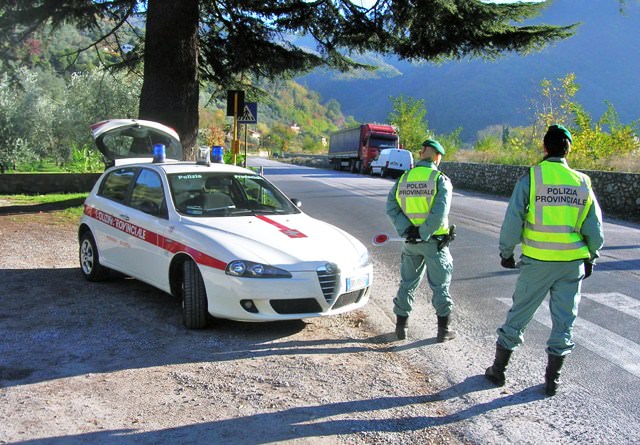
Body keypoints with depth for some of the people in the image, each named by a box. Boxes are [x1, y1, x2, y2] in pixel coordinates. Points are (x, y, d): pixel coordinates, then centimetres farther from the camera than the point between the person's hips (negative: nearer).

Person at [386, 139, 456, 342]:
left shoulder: (403, 179, 2)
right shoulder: (441, 180, -11)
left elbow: (391, 207, -7)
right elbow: (439, 213, -22)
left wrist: (406, 231, -12)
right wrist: (424, 234, -15)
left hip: (411, 242, 4)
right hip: (434, 242, -4)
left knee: (407, 283, 16)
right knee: (440, 286, 9)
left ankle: (401, 326, 20)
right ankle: (443, 329, 16)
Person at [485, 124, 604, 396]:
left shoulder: (531, 177, -7)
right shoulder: (582, 182, 2)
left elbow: (513, 219, -9)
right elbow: (595, 228, 6)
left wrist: (506, 252, 3)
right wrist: (590, 258, 19)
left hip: (538, 261, -2)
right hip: (573, 262, 2)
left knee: (518, 315, 10)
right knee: (564, 320, 12)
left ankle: (498, 369, 19)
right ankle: (552, 379, 18)